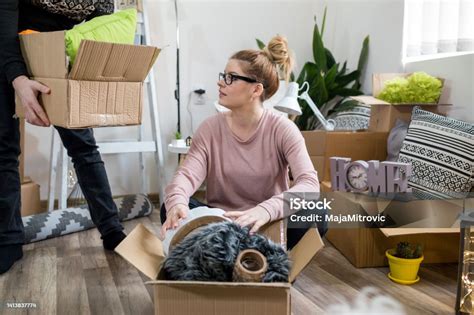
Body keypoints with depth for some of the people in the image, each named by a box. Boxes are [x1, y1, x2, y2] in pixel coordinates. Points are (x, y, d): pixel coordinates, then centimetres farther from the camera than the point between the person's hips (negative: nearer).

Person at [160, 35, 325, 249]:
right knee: (173, 210, -26)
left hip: (267, 225, -1)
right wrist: (177, 201, -43)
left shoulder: (282, 129, -12)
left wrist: (266, 210, -46)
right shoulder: (210, 129, -4)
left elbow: (309, 184, -26)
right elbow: (187, 174, -17)